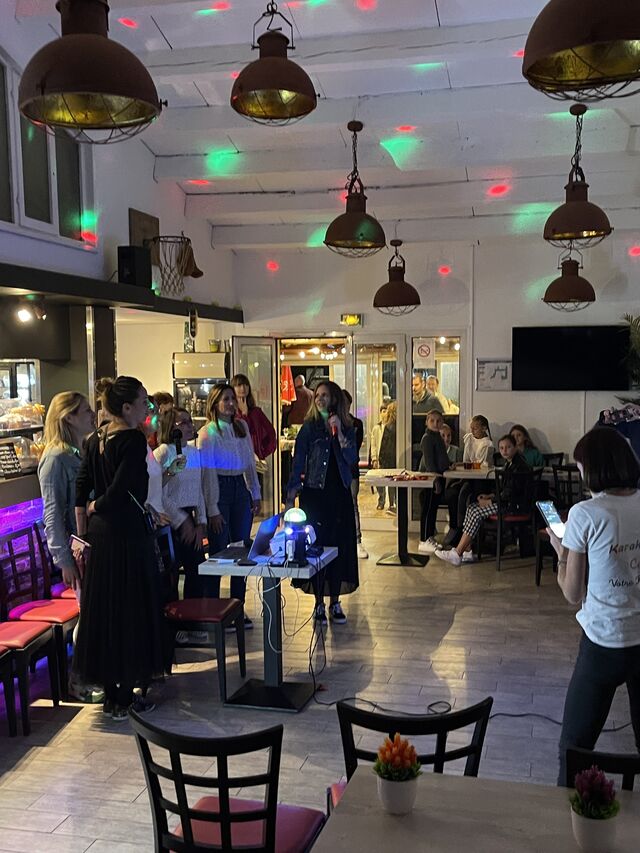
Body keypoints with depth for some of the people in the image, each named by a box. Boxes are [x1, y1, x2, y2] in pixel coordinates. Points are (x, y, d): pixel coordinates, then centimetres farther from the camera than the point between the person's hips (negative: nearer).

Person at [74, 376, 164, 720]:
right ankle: (125, 700, 12)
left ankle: (110, 693, 26)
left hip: (99, 533, 8)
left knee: (103, 610, 14)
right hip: (127, 532, -8)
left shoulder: (96, 438, 8)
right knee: (131, 611, 3)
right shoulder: (133, 440, -15)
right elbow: (120, 489, -23)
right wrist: (96, 507, -4)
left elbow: (81, 485, 8)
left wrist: (83, 530, 11)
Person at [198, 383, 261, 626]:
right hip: (219, 490, -5)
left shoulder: (242, 426, 8)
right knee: (219, 552, 0)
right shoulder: (207, 433, -8)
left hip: (241, 489, 6)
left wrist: (256, 494, 10)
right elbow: (207, 473, -10)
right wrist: (212, 510, -12)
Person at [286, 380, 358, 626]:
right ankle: (319, 604, 11)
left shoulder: (347, 428, 7)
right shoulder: (309, 428, 0)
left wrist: (339, 433, -13)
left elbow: (352, 459, -4)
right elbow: (298, 464, -2)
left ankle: (335, 603, 18)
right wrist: (291, 496, -10)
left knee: (339, 546, 5)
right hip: (314, 493, -2)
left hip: (340, 494, 3)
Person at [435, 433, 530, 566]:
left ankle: (457, 554, -16)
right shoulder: (509, 463, 15)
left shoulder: (519, 465, -17)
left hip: (513, 505, -10)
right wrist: (490, 496, 8)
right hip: (507, 501, 10)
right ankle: (467, 552, -5)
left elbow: (510, 492, -20)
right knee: (471, 508, 0)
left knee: (477, 513, -19)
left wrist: (490, 502, -13)